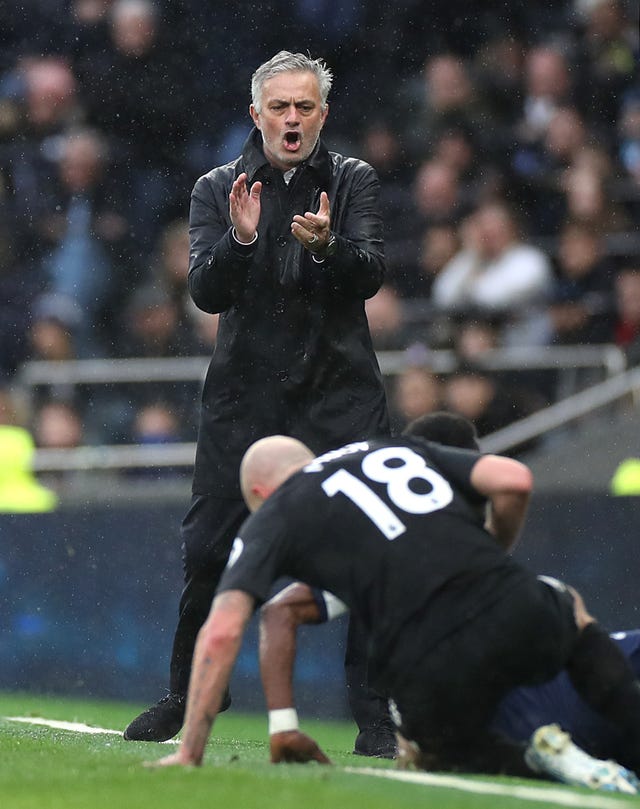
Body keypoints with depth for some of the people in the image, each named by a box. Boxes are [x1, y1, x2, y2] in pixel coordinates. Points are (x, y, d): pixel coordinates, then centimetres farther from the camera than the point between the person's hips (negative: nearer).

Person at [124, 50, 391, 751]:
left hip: (340, 394, -1)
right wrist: (239, 240, -25)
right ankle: (187, 696, 20)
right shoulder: (217, 189, 5)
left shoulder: (353, 181, 3)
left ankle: (375, 715, -3)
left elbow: (370, 276, -10)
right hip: (243, 396, 1)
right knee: (207, 549, 2)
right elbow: (206, 294, -6)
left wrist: (326, 245, -31)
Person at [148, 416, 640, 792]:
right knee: (573, 609, 39)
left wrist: (189, 752, 5)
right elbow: (515, 481, 10)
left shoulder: (272, 518, 15)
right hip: (519, 612, 3)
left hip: (430, 669, -3)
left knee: (431, 752, 31)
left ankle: (533, 764, -3)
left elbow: (221, 633, 1)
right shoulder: (398, 449, 26)